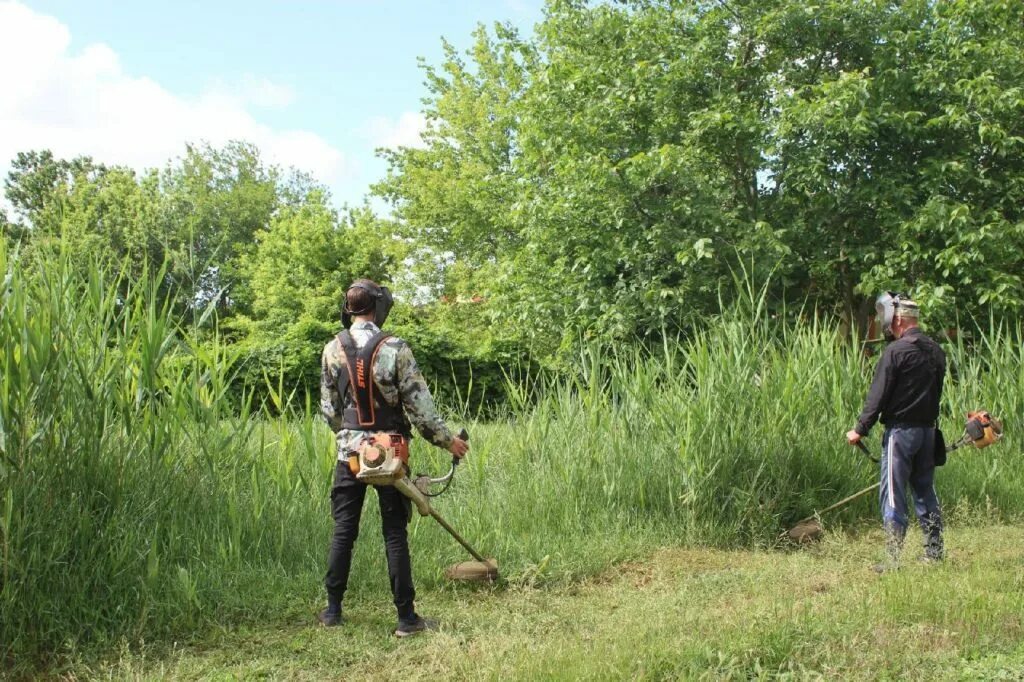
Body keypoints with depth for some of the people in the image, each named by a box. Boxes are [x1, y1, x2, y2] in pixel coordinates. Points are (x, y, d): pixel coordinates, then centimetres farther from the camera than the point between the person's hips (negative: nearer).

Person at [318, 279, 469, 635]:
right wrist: (447, 439, 2)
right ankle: (406, 617, 7)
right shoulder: (394, 348, -11)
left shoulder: (332, 350, 1)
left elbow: (328, 407, 8)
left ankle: (333, 609, 19)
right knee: (395, 535, 2)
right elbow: (419, 404, -10)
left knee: (343, 531, 11)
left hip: (349, 452, 3)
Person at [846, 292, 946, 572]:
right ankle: (934, 554, 19)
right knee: (925, 491, 15)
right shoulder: (936, 351, 10)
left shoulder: (896, 351, -13)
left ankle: (894, 559, -3)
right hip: (928, 429, 7)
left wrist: (860, 429, -8)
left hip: (901, 430, -7)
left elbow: (878, 395, -13)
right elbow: (936, 392, 16)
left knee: (893, 495, -3)